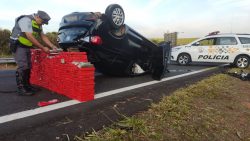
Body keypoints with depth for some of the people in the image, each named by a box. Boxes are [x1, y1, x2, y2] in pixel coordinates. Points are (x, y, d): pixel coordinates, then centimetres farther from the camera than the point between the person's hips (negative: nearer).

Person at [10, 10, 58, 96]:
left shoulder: (38, 24, 8)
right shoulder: (26, 20, -20)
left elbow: (43, 36, 9)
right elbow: (30, 37, -27)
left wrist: (52, 46, -3)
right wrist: (43, 48, -25)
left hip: (26, 46, 9)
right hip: (18, 45, -9)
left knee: (28, 67, 10)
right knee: (22, 67, -14)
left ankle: (26, 85, 20)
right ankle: (21, 89, -8)